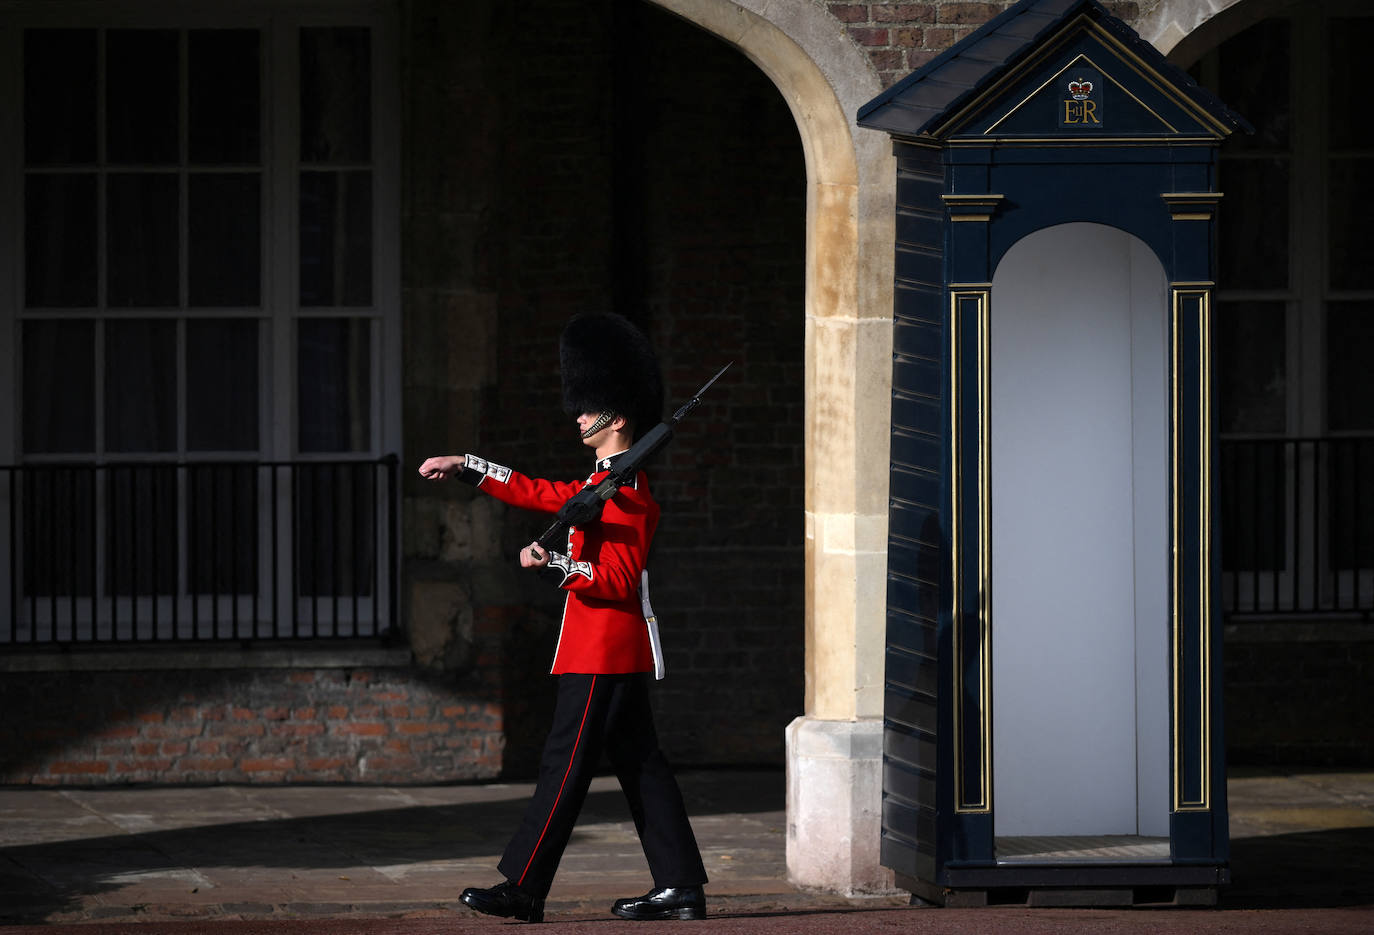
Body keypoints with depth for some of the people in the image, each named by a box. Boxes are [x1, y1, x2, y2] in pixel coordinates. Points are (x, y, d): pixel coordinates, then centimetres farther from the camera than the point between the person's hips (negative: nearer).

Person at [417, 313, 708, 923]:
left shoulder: (623, 493, -16)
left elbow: (618, 582, -21)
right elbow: (540, 494, 25)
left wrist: (553, 565, -29)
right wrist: (467, 467, 26)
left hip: (600, 654, -10)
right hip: (622, 652, 10)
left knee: (565, 766, -7)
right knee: (640, 765, 9)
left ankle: (522, 889, -4)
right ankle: (680, 888, 9)